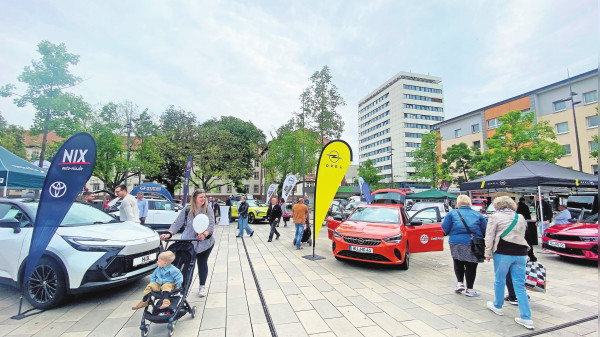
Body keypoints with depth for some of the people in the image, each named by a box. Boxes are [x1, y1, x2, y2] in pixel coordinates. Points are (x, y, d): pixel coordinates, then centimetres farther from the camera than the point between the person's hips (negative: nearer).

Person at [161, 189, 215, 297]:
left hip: (205, 243, 0)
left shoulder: (208, 210, -6)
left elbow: (211, 225, -14)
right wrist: (169, 233, -22)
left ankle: (202, 286, 28)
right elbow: (177, 223, -5)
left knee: (202, 263, 10)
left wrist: (205, 234, -32)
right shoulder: (187, 211, -3)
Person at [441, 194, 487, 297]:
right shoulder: (478, 214, 5)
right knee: (471, 266, 11)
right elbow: (485, 230, 2)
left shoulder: (452, 213, 0)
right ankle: (469, 289, 19)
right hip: (473, 245, 1)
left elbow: (445, 227, -6)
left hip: (456, 243, 0)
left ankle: (460, 283, 14)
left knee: (458, 263, 21)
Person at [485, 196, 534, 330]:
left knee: (499, 280, 12)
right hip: (521, 253, 5)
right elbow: (523, 234, 18)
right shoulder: (520, 217, 12)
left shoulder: (495, 216, -4)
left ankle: (497, 306, 27)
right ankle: (526, 318, 8)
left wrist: (488, 253, -2)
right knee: (520, 285, 8)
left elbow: (490, 237, -7)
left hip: (503, 253, -5)